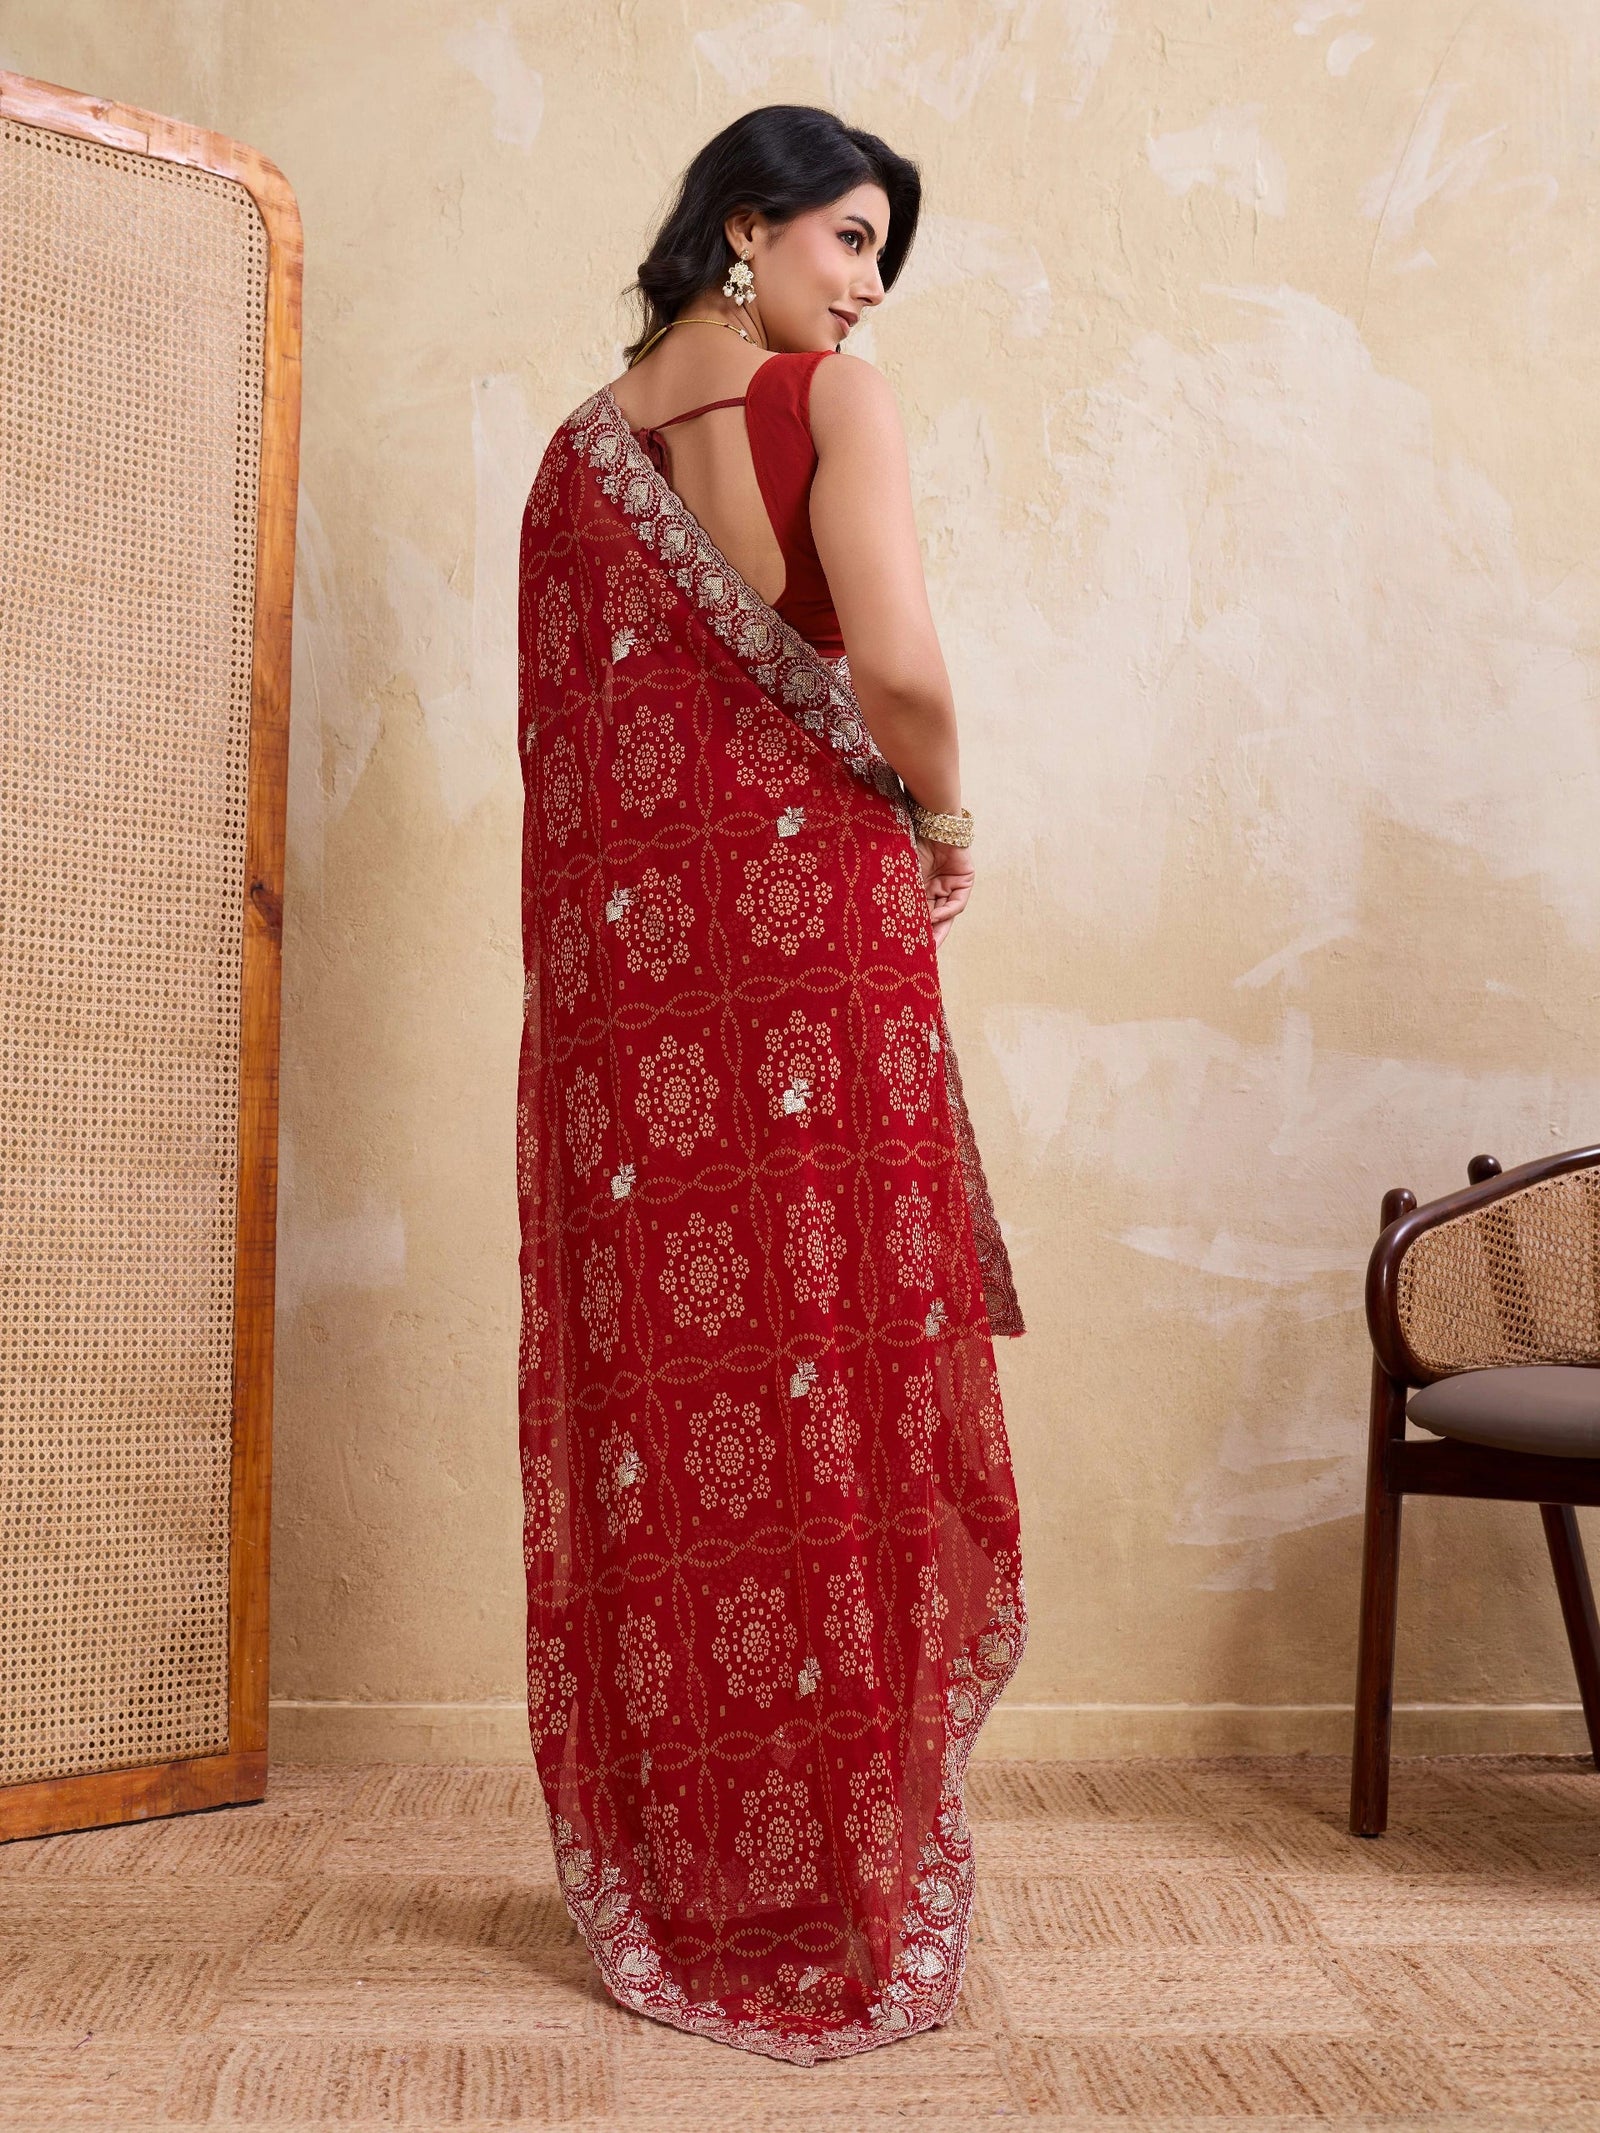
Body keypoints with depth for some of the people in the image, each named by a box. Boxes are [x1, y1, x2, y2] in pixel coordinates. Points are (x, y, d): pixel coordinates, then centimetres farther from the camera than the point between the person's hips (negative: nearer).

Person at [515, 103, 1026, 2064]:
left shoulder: (577, 448, 15)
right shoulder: (833, 400, -2)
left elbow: (553, 727, 13)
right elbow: (897, 673, -16)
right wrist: (944, 823, 1)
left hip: (618, 947, 6)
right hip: (816, 935, -5)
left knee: (654, 1380, 10)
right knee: (836, 1383, 2)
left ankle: (667, 1879, 21)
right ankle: (841, 1889, 13)